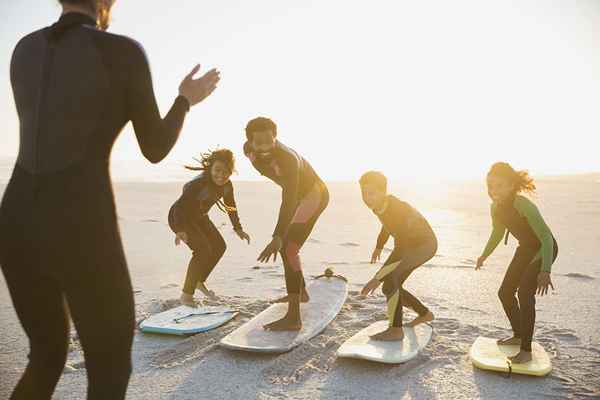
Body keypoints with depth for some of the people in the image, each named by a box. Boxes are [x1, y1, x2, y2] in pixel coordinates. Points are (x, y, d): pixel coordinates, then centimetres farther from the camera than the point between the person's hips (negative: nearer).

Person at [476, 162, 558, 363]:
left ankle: (526, 351, -13)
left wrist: (545, 271, -41)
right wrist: (484, 256, 15)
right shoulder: (496, 207, -9)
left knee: (525, 292, -22)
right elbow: (498, 233, 11)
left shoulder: (522, 205, -32)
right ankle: (518, 335, 31)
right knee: (505, 292, 10)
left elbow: (546, 237, -34)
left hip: (544, 249, -8)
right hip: (526, 249, 8)